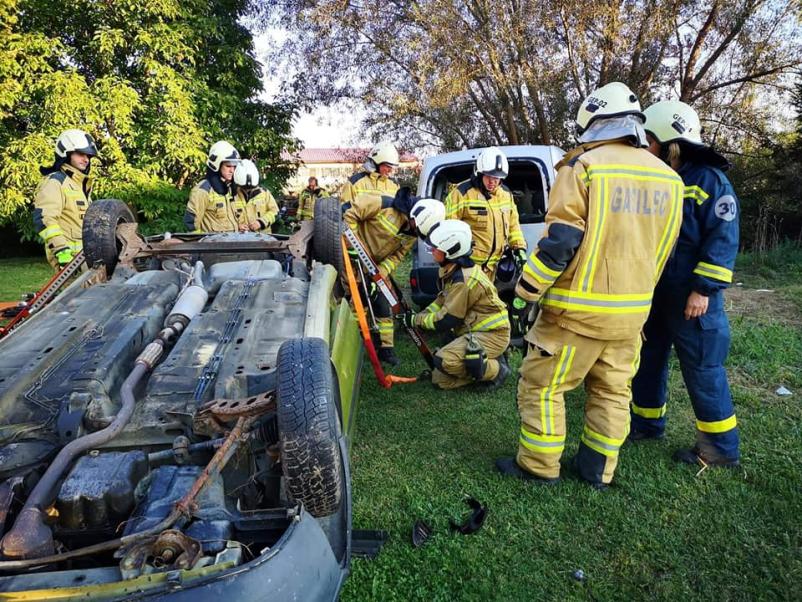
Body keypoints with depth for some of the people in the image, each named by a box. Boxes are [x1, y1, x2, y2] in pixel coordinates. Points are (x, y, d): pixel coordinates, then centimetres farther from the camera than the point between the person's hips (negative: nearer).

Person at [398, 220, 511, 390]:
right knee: (440, 380, 5)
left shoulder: (463, 280, -27)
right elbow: (444, 299, 15)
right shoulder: (452, 270, 2)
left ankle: (495, 370, -9)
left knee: (444, 361, -29)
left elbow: (445, 321, -22)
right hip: (475, 331, 9)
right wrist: (420, 315, 1)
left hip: (491, 335, -9)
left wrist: (416, 320, -9)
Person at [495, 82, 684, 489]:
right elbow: (662, 247, 15)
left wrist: (526, 290, -8)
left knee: (541, 385, 8)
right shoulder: (668, 178, 8)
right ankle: (598, 470, 28)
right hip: (632, 311, 7)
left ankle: (538, 467, 18)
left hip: (577, 309, -6)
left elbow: (560, 241, -18)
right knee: (612, 391, 17)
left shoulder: (584, 165, -13)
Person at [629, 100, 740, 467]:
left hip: (691, 297, -8)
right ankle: (647, 424, 33)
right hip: (653, 293, 8)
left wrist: (704, 289, -19)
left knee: (703, 371, 0)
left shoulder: (709, 180, -11)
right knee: (647, 360, 15)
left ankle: (721, 447, 15)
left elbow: (724, 240, -15)